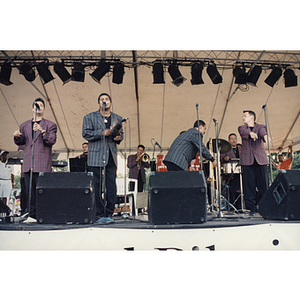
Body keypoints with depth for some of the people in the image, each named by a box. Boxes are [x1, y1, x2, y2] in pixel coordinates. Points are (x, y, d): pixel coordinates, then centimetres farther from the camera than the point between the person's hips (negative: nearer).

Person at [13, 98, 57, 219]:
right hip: (28, 163, 4)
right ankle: (31, 214, 15)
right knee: (29, 190, 6)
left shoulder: (50, 125, 7)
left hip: (43, 164, -4)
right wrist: (17, 137, -2)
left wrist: (42, 131, -22)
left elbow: (52, 140, -7)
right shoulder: (24, 125, 20)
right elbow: (21, 142, 20)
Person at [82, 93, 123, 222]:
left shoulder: (117, 118, 17)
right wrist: (103, 133, -15)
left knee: (111, 186, 1)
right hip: (95, 156, -3)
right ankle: (99, 215, 7)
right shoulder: (89, 117, 7)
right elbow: (86, 134, -4)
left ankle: (109, 214, 10)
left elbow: (120, 134, 22)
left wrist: (118, 138, -3)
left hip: (111, 156, 3)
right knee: (96, 186, -2)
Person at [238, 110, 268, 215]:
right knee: (249, 185, -3)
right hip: (247, 160, 0)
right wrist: (250, 133, -31)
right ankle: (252, 208, 3)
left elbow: (263, 132, -9)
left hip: (260, 159, 0)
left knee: (263, 184, -2)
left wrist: (265, 136, -34)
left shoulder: (260, 127, 15)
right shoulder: (241, 128, 17)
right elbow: (243, 132, -7)